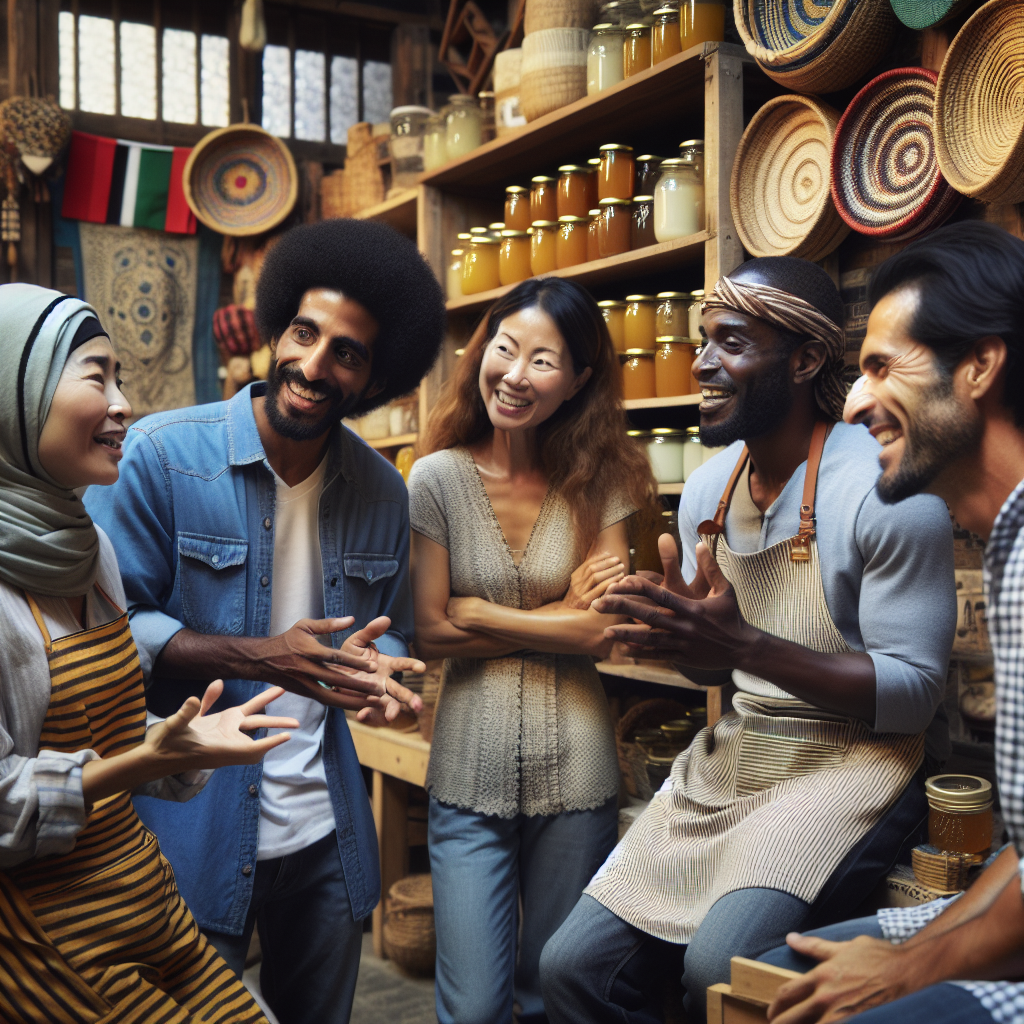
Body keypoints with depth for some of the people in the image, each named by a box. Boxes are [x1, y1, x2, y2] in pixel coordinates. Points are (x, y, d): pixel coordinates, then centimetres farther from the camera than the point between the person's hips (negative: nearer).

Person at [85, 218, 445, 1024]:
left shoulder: (383, 492, 4)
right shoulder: (163, 455, -11)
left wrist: (369, 665, -11)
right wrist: (259, 658, -22)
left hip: (328, 838, 5)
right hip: (190, 831, -4)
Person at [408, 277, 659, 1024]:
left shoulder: (599, 481, -2)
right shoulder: (438, 478, -4)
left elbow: (606, 628, -9)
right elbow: (428, 633, -7)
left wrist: (480, 615, -8)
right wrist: (561, 619, -6)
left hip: (575, 770, 1)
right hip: (470, 771, -1)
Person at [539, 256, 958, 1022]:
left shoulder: (885, 486, -17)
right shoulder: (709, 486, 5)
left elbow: (916, 692, -17)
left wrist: (746, 646, -28)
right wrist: (684, 635, -11)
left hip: (857, 759, -6)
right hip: (733, 758, 7)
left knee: (719, 962, -30)